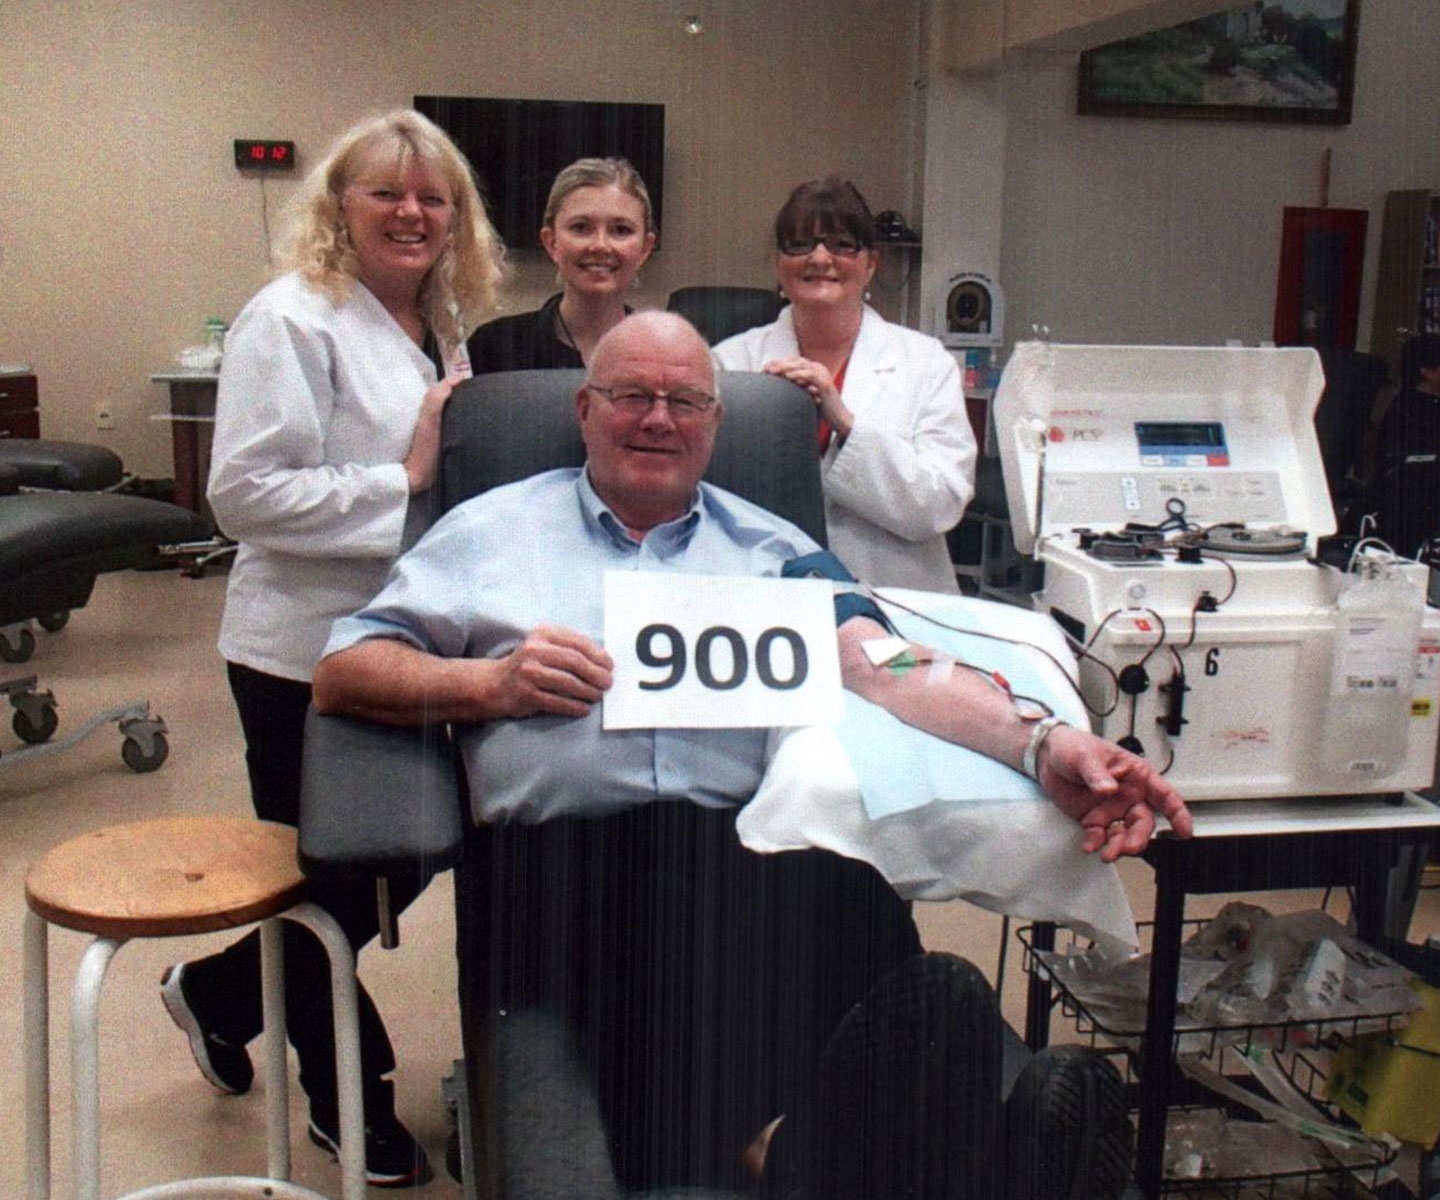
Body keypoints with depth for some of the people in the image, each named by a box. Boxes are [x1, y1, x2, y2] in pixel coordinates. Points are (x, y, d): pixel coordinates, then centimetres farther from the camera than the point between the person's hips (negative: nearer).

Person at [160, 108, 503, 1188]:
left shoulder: (442, 323, 12)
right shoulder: (294, 320, -13)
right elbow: (246, 491, -22)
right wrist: (404, 482, -21)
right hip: (308, 654, -8)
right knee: (328, 878, 9)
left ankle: (218, 993, 42)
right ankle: (350, 1092, 32)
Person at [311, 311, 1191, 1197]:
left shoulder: (772, 549, 24)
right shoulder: (491, 529, 22)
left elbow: (880, 666, 8)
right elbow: (342, 673, 17)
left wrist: (1041, 742, -10)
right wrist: (493, 680, -1)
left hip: (755, 850, 2)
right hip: (564, 859, -1)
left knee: (940, 1002, -29)